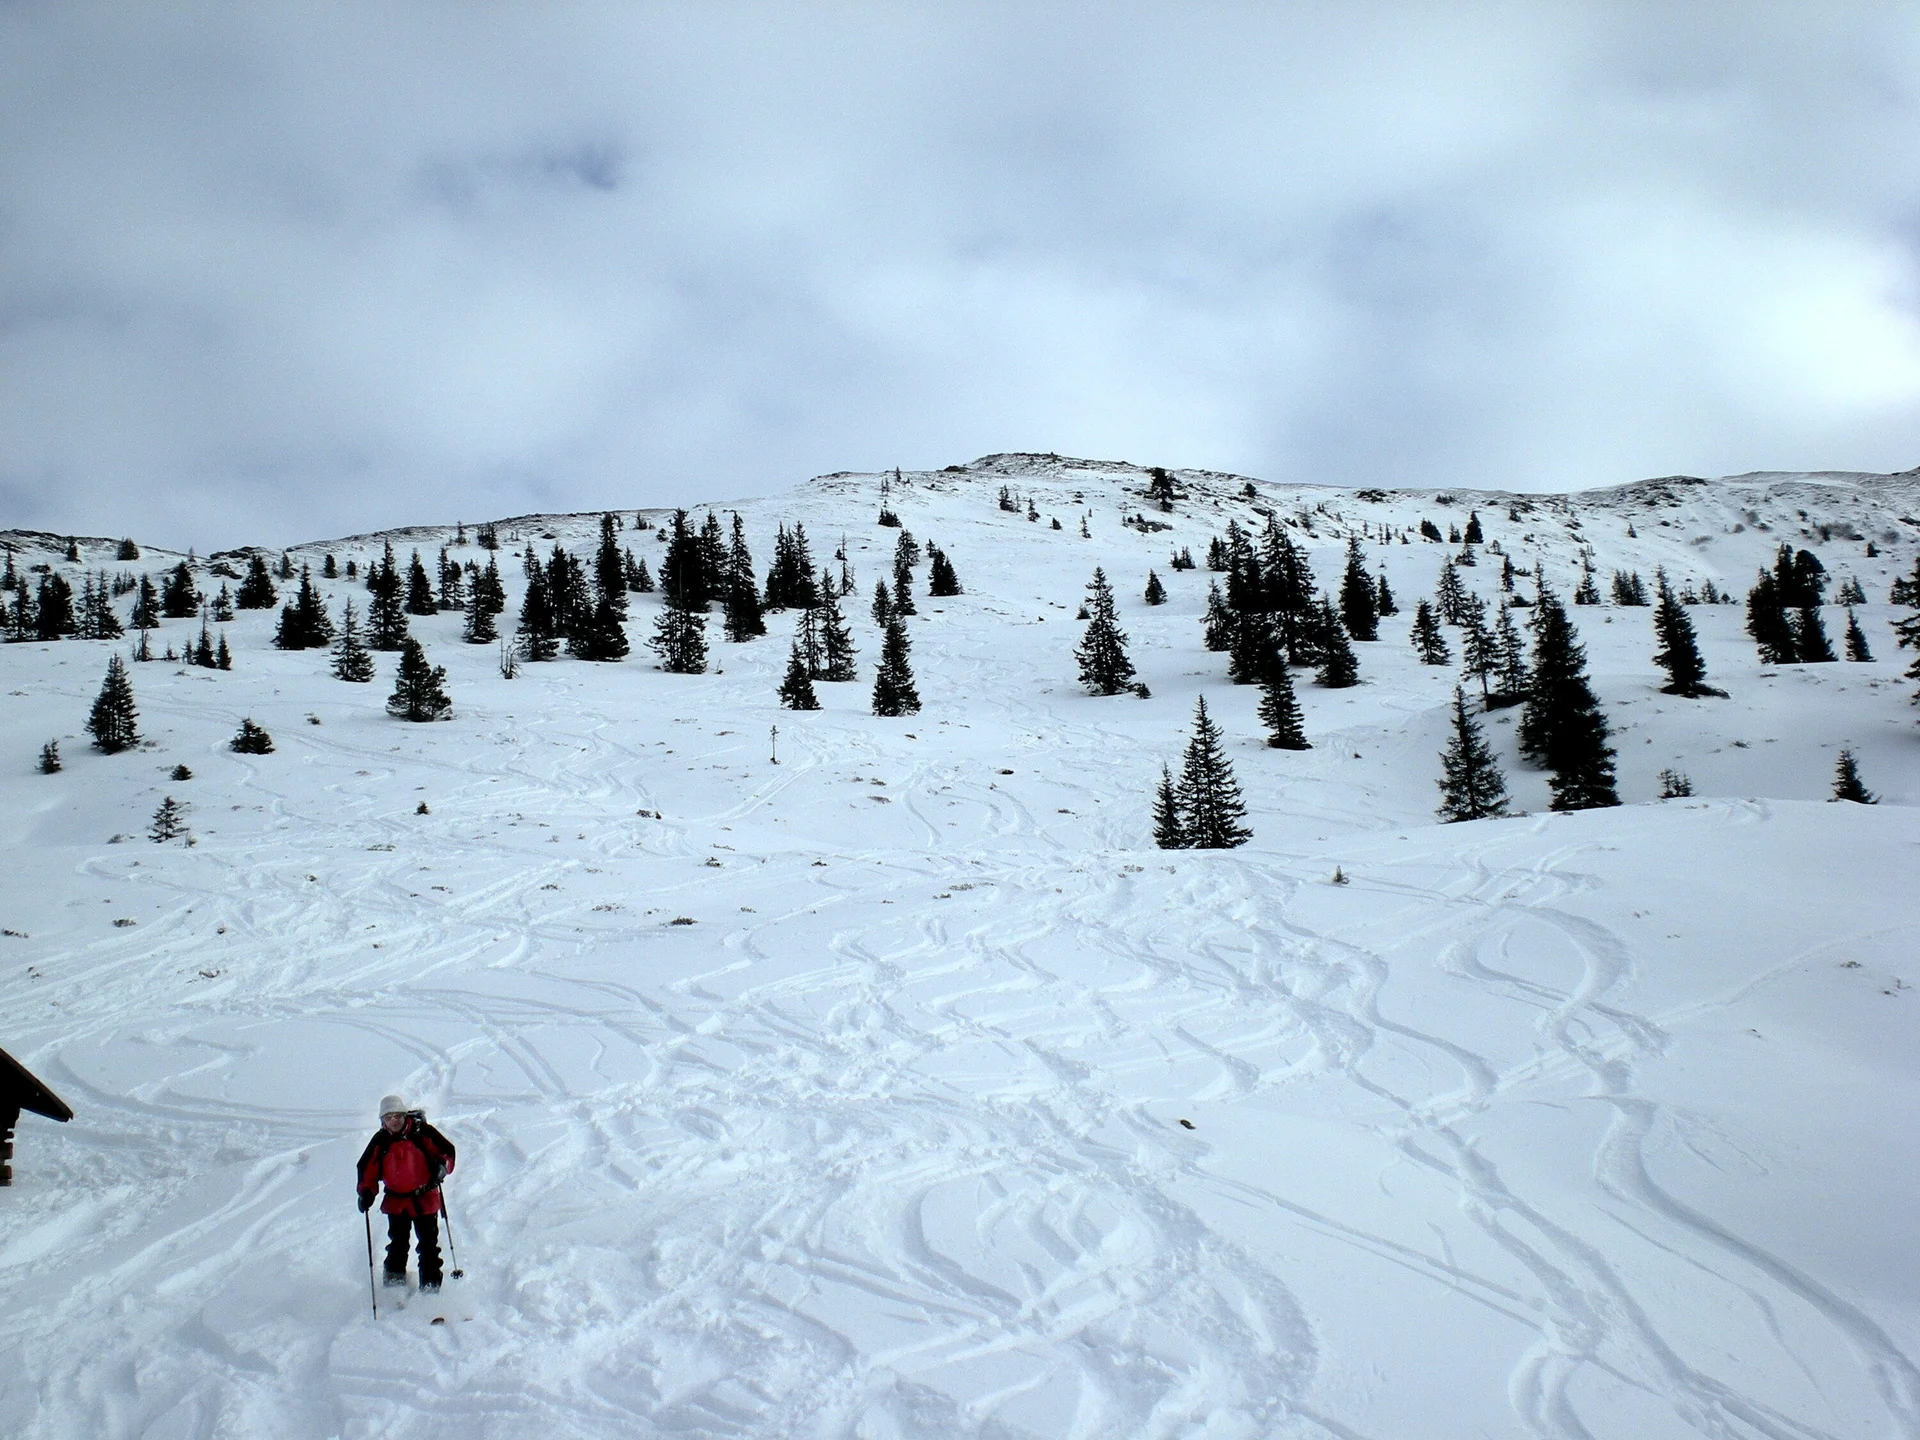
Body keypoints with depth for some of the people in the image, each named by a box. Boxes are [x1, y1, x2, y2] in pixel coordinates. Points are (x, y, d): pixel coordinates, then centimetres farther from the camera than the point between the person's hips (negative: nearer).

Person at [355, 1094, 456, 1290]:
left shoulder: (423, 1133, -9)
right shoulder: (380, 1141, -2)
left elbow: (447, 1150, -3)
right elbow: (367, 1168, 6)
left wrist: (441, 1166, -21)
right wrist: (366, 1191, -7)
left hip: (425, 1199, -2)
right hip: (396, 1200, 2)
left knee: (429, 1246, 3)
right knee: (397, 1246, 6)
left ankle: (430, 1287, 10)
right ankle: (394, 1284, 16)